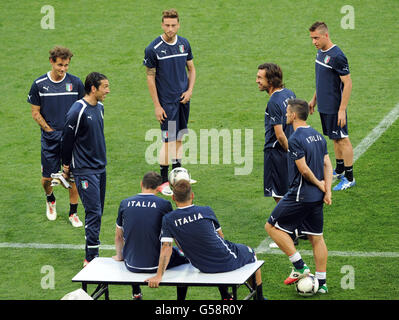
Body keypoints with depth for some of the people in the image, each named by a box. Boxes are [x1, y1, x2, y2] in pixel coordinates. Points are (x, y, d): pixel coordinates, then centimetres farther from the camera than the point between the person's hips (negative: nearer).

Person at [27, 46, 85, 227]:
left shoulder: (75, 83, -1)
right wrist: (50, 130, -4)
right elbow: (35, 112, 4)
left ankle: (73, 213, 14)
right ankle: (50, 200, 37)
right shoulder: (39, 84, -3)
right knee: (47, 178, 5)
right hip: (50, 139, 0)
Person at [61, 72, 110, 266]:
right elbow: (67, 140, -10)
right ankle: (91, 257, -6)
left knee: (97, 212, 9)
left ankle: (93, 255, 15)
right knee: (93, 212, -11)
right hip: (85, 171, -8)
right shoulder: (78, 111, -17)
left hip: (100, 168, 8)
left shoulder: (99, 107, 9)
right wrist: (66, 168, -1)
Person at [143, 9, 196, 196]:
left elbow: (191, 69, 15)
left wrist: (190, 90, 0)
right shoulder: (153, 49, -11)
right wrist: (157, 105, -10)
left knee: (179, 139, 12)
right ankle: (164, 182, 2)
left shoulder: (184, 44, 3)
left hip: (183, 99, 5)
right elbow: (150, 77, -8)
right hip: (166, 102, -5)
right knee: (168, 140, -6)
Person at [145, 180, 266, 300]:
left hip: (204, 268, 3)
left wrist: (159, 275, -18)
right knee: (250, 253, 30)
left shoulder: (168, 219, -10)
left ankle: (225, 297, 39)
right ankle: (259, 296, 39)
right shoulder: (206, 211, -11)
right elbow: (220, 236, 3)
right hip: (228, 261, -3)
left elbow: (166, 247, -17)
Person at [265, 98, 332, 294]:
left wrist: (318, 184, -5)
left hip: (300, 195, -8)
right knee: (316, 237, 13)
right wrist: (327, 190, 3)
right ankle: (321, 282, 14)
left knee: (272, 226, 5)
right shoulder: (317, 136, 10)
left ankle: (299, 267, 0)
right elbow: (327, 164, 8)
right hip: (317, 197, 8)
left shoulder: (295, 139, -16)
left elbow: (304, 169, -20)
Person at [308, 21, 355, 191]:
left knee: (343, 139, -2)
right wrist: (314, 99, 23)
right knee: (335, 138, 18)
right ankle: (339, 170, 30)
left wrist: (342, 110, -21)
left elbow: (348, 83, -20)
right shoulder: (320, 52, 8)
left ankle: (349, 177, 3)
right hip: (324, 106, 9)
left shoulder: (337, 56, -21)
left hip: (335, 108, -9)